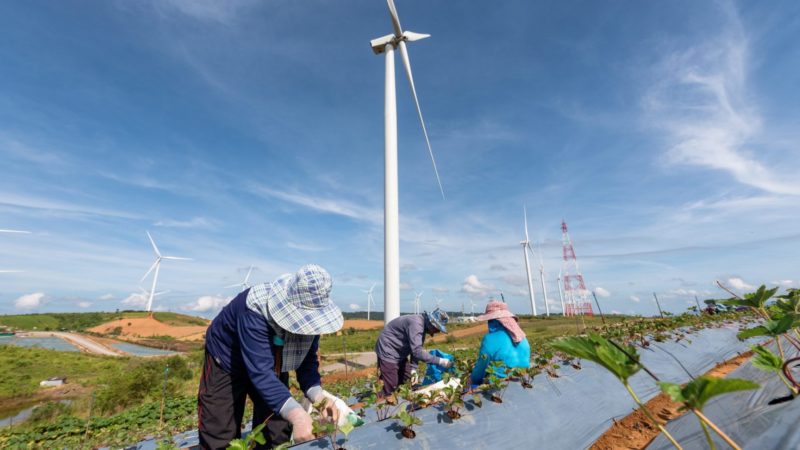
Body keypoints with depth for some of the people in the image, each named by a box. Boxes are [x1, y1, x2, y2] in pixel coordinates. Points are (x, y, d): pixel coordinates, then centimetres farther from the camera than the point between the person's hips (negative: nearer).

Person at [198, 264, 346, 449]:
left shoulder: (310, 313, -24)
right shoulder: (255, 310, -42)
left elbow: (307, 359, -17)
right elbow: (260, 371, -46)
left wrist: (317, 394, -35)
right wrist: (296, 414, -54)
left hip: (272, 364, 5)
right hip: (226, 362, -4)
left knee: (277, 433, 8)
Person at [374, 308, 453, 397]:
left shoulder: (423, 325, 1)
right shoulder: (416, 324, -30)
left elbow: (416, 349, 7)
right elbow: (417, 352, -36)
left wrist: (413, 369, -3)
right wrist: (440, 361, -34)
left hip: (399, 353, 10)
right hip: (387, 352, -9)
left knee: (406, 381, 13)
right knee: (390, 387, -7)